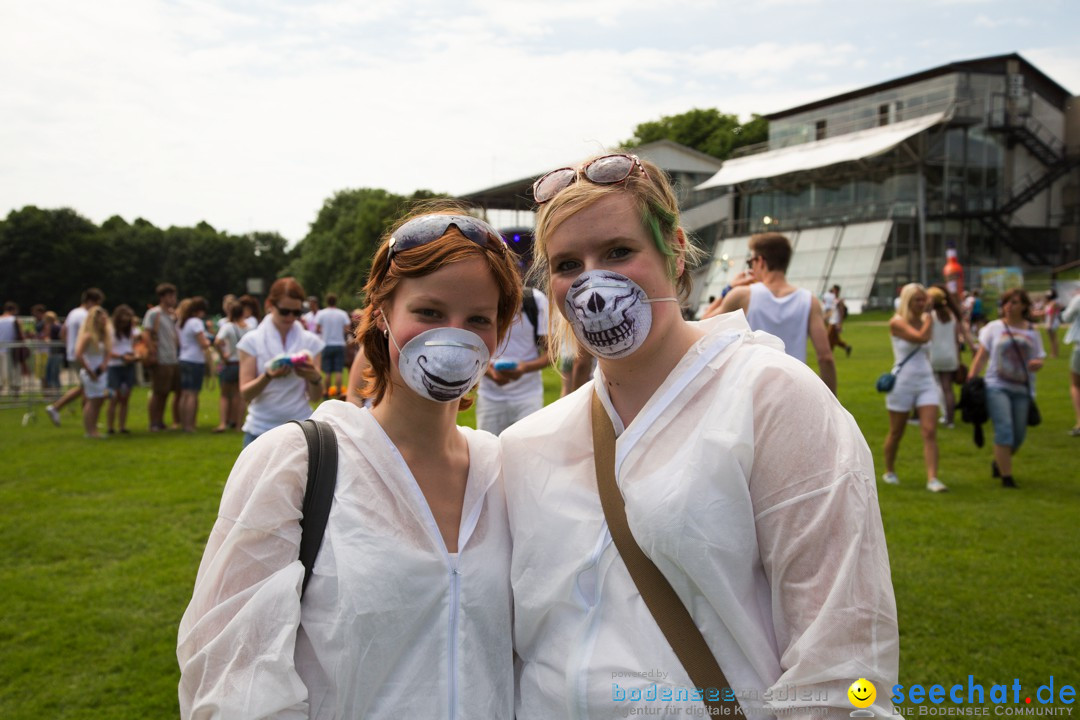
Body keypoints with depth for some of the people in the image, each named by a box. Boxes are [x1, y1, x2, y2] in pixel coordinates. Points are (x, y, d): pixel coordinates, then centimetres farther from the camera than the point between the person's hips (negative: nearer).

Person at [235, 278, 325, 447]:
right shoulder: (252, 340, 2)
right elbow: (245, 394, -4)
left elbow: (315, 397, 4)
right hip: (260, 430, -1)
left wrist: (315, 378, -18)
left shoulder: (311, 341, 5)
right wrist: (268, 376, -23)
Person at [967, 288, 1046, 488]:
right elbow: (981, 357, 3)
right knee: (1004, 430, -15)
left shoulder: (1032, 331, 8)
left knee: (1019, 435, 5)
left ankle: (998, 463, 33)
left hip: (1022, 390, 3)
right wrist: (970, 380, -5)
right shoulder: (994, 327, 3)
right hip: (997, 387, -3)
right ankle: (1006, 477, -7)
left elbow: (1038, 360, 10)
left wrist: (1037, 364, -14)